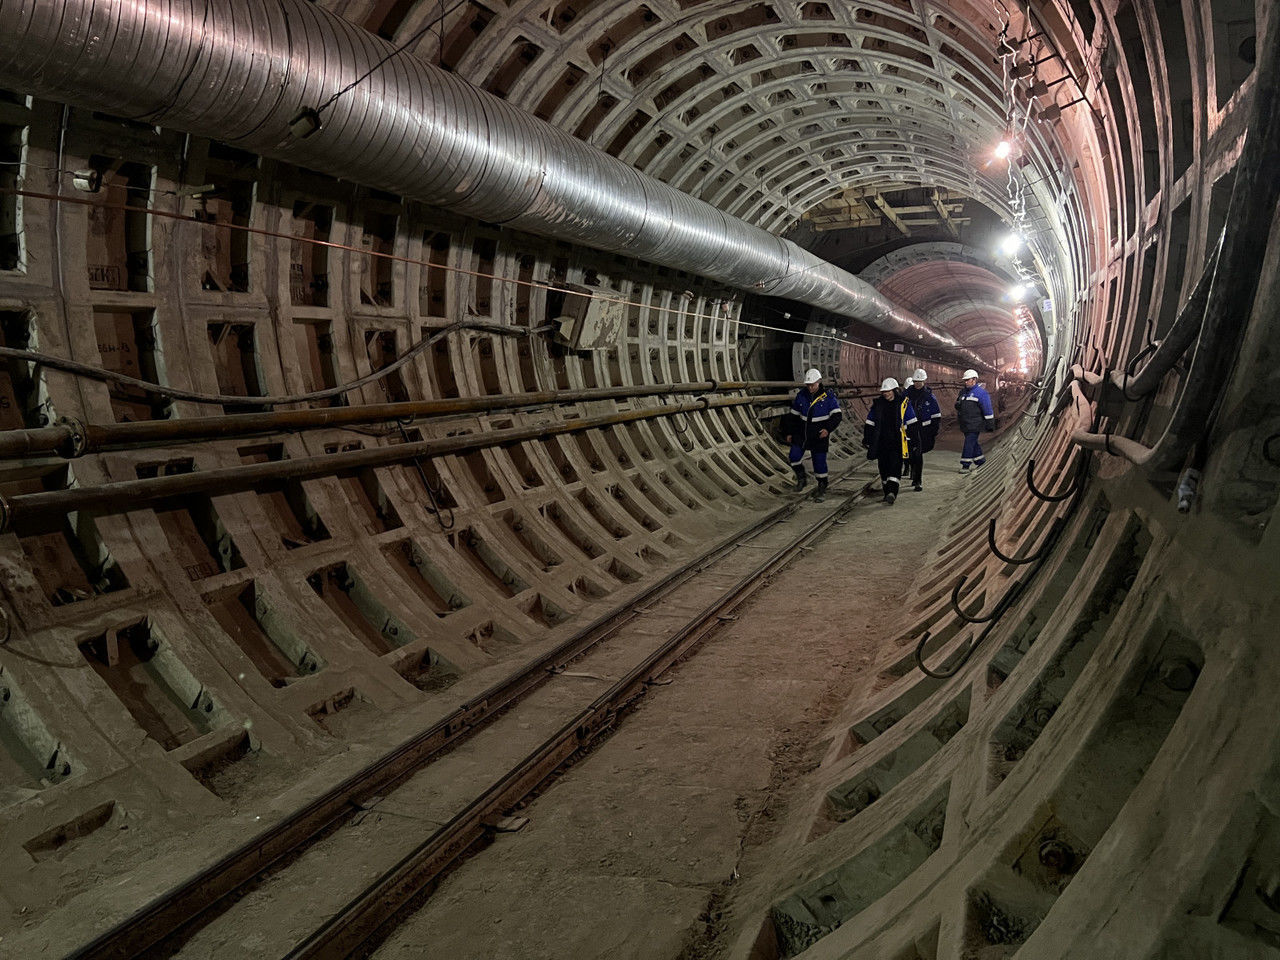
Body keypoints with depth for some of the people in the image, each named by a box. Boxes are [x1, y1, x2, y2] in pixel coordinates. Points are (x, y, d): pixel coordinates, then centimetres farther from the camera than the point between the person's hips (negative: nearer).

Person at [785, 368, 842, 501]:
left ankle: (822, 489, 14)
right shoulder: (801, 395, 1)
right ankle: (801, 478, 21)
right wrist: (790, 432, 10)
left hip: (819, 436, -3)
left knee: (819, 462, 0)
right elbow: (793, 415, 11)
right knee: (794, 456, -6)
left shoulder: (828, 396, -9)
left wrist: (828, 429, -26)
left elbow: (837, 415, -11)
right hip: (802, 434, 3)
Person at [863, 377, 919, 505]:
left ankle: (892, 492, -9)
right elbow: (869, 424, 12)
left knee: (895, 466, -8)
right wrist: (866, 440, 11)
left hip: (897, 442, -3)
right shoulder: (877, 404, 6)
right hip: (881, 442, 3)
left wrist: (914, 440, 3)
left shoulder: (903, 403, 0)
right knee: (884, 467, 4)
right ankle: (887, 492, 6)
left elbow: (912, 423, 3)